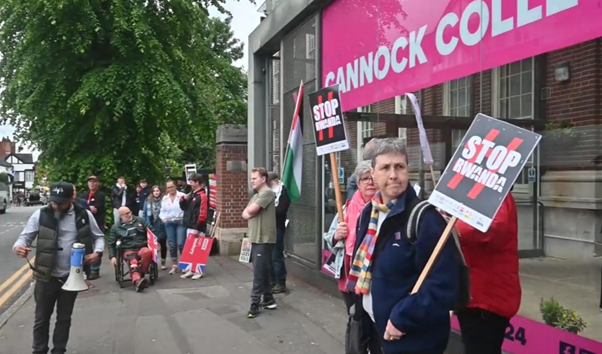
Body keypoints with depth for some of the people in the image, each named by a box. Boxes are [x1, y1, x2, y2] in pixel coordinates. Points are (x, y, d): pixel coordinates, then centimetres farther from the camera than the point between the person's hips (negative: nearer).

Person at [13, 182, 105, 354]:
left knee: (64, 318, 16)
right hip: (46, 277, 0)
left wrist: (97, 252, -14)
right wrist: (19, 246, -24)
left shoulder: (84, 215, -6)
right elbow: (26, 236, -1)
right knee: (42, 318, 12)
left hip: (71, 277, 1)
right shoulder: (41, 214, -8)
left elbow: (98, 236, 5)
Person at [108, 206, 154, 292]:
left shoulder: (140, 220, 11)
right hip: (128, 250, -1)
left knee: (148, 252, -37)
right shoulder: (116, 227, 10)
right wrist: (112, 257, 2)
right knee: (133, 262, -37)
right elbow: (111, 244, 14)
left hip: (142, 247, 1)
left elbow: (151, 231, 14)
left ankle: (140, 275, -24)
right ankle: (137, 281, -64)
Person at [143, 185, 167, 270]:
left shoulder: (164, 200, -5)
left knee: (163, 243, 8)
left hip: (162, 225, -2)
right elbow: (144, 213, 8)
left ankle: (163, 262, 21)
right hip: (151, 226, 2)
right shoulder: (148, 201, 4)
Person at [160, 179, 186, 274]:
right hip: (169, 223, 5)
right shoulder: (164, 198, 13)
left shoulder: (182, 196, -3)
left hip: (181, 221, -4)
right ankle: (174, 265, 17)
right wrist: (163, 218, 2)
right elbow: (162, 211, 19)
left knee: (181, 243, -12)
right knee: (172, 245, 7)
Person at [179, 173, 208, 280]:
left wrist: (197, 228, -21)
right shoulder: (191, 194, 14)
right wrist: (183, 199, 2)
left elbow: (202, 214, -18)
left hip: (197, 228, -9)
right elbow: (184, 207, 21)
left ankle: (198, 271, 2)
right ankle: (191, 270, 19)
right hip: (189, 227, 9)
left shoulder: (202, 196, -12)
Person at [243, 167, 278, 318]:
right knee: (262, 271, 13)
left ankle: (255, 304, 0)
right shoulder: (256, 195, 19)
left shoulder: (267, 193, -12)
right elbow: (245, 214, 12)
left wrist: (249, 210, 1)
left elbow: (251, 210, -20)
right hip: (255, 239, 9)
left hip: (264, 240, -9)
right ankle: (268, 300, 22)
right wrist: (249, 213, -8)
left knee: (259, 273, -6)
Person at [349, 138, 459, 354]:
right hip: (373, 328, 7)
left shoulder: (426, 218, -20)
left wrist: (402, 319, -22)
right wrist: (359, 310, 8)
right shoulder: (369, 214, 3)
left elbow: (443, 284, -23)